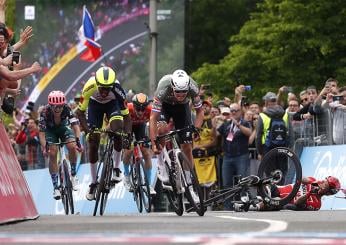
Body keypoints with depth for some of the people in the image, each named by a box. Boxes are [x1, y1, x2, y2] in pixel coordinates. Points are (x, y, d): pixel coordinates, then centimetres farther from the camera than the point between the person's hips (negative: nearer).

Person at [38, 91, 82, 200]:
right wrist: (44, 148, -47)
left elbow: (75, 125, -36)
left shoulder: (67, 110, -32)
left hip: (63, 127, 1)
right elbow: (41, 132, -35)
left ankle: (73, 175, 0)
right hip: (50, 130, -1)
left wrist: (78, 141, -50)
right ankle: (56, 187, -11)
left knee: (72, 147, -23)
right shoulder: (45, 112, -34)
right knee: (52, 154, -17)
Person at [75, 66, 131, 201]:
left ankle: (116, 168, -5)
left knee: (118, 129, -26)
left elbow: (126, 115, -29)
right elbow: (80, 111, -28)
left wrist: (128, 134, -41)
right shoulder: (90, 86, -38)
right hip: (95, 104, 0)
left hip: (112, 104, 0)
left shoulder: (117, 89, -37)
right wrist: (87, 129, -41)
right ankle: (93, 182, 6)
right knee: (93, 142, -6)